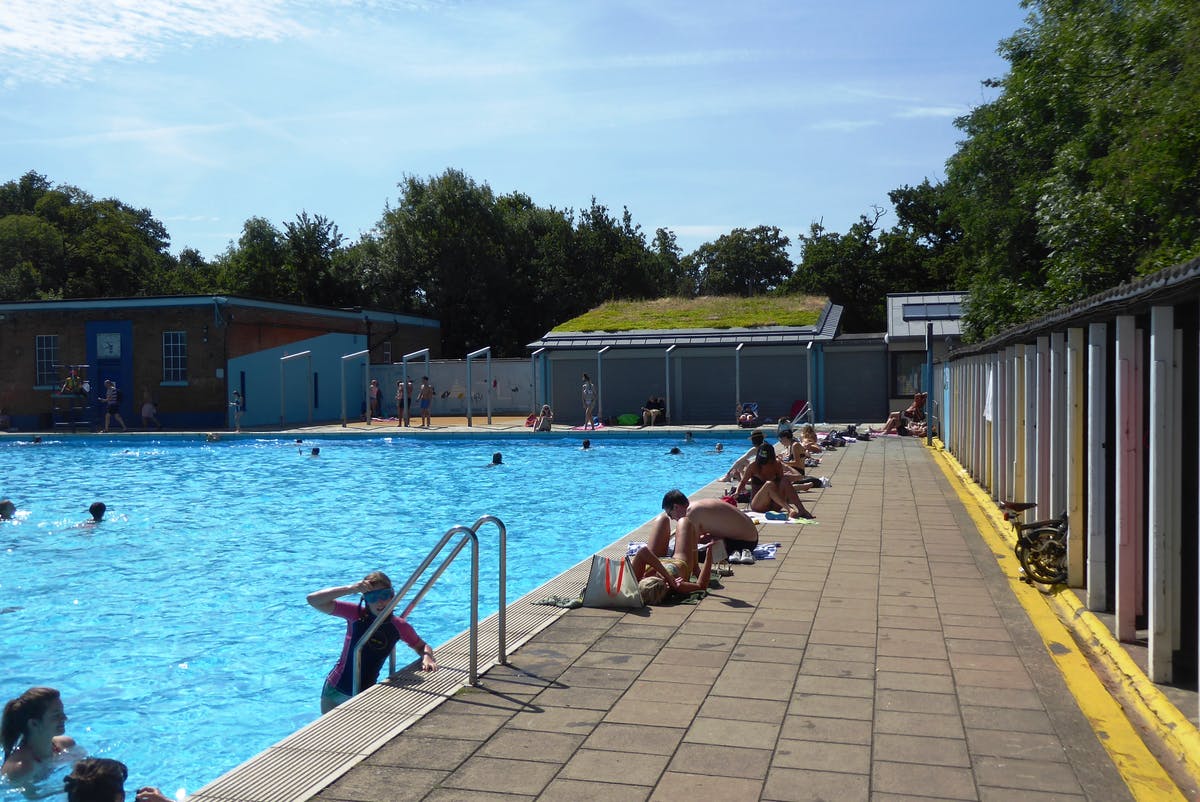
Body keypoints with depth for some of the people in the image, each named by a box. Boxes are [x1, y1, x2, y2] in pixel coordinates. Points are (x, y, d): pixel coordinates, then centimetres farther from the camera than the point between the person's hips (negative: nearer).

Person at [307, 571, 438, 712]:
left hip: (365, 696, 2)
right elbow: (313, 600, -21)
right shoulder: (356, 614, -14)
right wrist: (351, 589, -30)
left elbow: (423, 647, 8)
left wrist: (427, 657, -16)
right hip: (335, 692, -1)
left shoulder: (400, 627, -7)